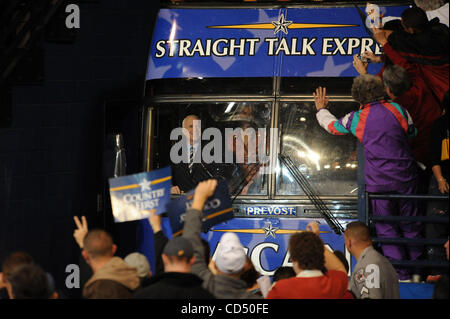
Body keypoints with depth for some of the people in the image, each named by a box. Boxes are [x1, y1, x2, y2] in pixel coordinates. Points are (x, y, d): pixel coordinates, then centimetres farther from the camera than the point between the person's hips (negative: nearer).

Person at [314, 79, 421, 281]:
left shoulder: (356, 119, -3)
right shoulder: (397, 109, -2)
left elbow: (331, 125, 16)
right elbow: (412, 131, 16)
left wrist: (321, 109, 36)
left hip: (379, 182, -2)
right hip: (406, 177, 2)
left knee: (387, 229, 6)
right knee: (410, 226, 14)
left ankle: (401, 274, 5)